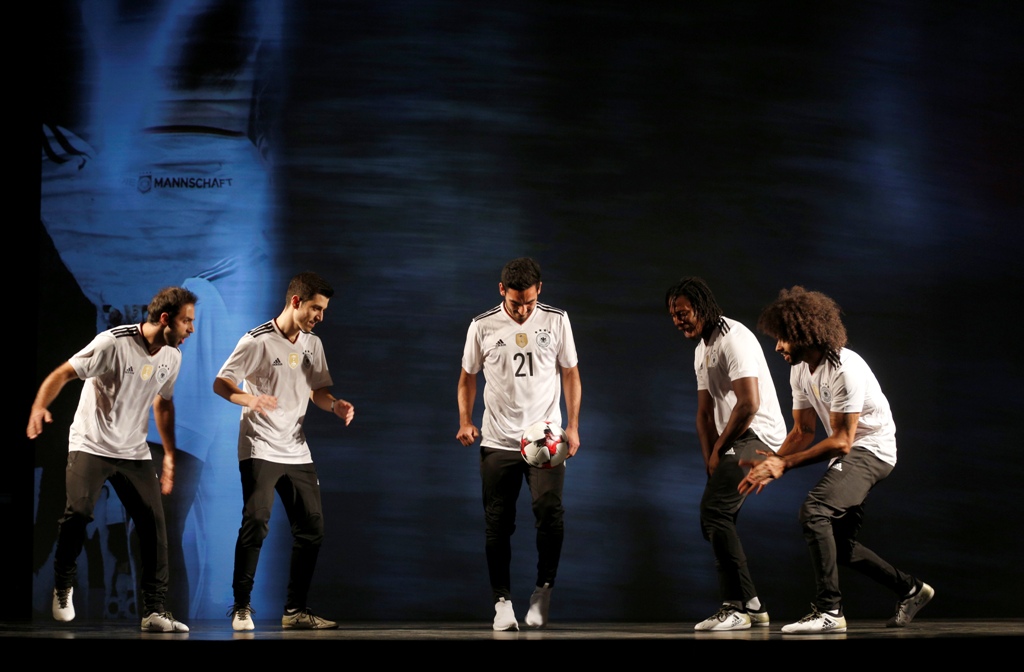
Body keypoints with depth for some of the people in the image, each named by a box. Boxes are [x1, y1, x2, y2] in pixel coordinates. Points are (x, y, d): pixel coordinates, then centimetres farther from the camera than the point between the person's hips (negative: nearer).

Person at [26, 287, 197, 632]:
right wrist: (39, 406, -33)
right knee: (78, 511, -22)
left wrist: (170, 455, 16)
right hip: (91, 445, -5)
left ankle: (154, 611, 3)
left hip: (135, 453, 5)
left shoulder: (172, 356, 3)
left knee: (154, 523, -5)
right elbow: (63, 373, -15)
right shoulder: (113, 342, -17)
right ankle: (63, 586, 3)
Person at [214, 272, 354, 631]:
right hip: (259, 449, -7)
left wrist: (336, 406, -3)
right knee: (256, 522, -16)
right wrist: (249, 399, -32)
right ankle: (241, 608, -6)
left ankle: (296, 610, 13)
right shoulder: (258, 341, -10)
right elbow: (220, 383, -12)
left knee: (312, 527, 4)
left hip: (296, 451, 7)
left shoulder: (312, 344, 10)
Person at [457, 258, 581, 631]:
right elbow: (468, 377, 12)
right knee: (498, 525, 2)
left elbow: (570, 374, 10)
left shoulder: (556, 321, 2)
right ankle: (502, 601, 13)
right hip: (498, 442, 1)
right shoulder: (482, 327, 1)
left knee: (549, 510, -19)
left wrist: (573, 426, 1)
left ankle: (544, 589, -2)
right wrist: (465, 422, -2)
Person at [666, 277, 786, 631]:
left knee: (715, 510, -20)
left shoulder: (734, 339, -15)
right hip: (732, 443, 10)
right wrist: (710, 459, 6)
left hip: (757, 437, -10)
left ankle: (737, 606, -17)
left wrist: (718, 450, -11)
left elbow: (749, 404, -22)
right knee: (713, 517, 8)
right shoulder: (701, 350, 18)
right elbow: (705, 412, 19)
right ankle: (750, 606, 14)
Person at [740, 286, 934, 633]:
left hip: (871, 450, -10)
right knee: (838, 545, 14)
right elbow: (803, 432, 6)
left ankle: (829, 610, -27)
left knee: (813, 510, -29)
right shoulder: (799, 370, 3)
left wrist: (785, 463, -27)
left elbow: (841, 442, -26)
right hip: (848, 453, 10)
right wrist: (772, 463, -11)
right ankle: (910, 590, 32)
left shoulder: (845, 370, -25)